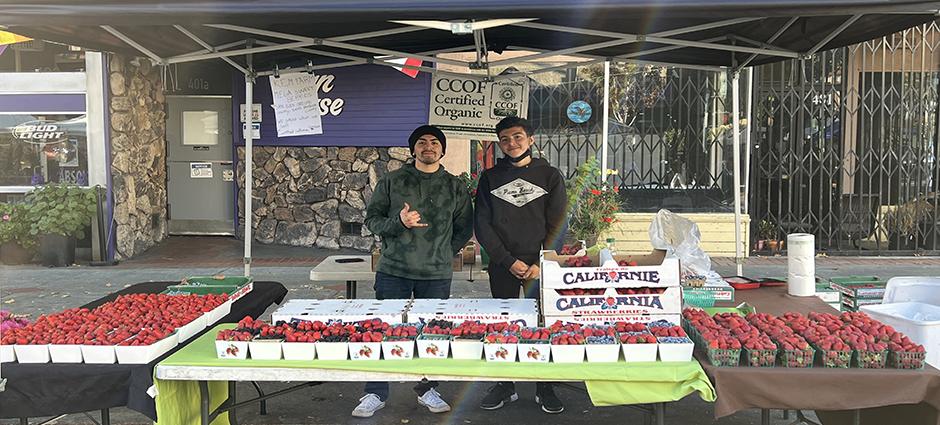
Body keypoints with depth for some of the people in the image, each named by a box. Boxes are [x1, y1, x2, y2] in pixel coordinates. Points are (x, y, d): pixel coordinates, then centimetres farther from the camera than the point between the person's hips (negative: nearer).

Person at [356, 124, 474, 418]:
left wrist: (442, 253, 3)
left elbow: (464, 229, 12)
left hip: (437, 274, 1)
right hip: (393, 271, -1)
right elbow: (372, 219, 4)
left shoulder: (455, 187, 8)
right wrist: (398, 222, -14)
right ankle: (375, 394, 16)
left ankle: (427, 389, 26)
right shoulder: (392, 181, 4)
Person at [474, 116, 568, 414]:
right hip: (502, 266, 1)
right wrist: (509, 261, -9)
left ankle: (545, 388, 13)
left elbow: (558, 224, 1)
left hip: (541, 266, -1)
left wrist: (542, 263, -10)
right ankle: (505, 386, 16)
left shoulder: (550, 175, 6)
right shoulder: (490, 178, 8)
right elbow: (482, 225, 1)